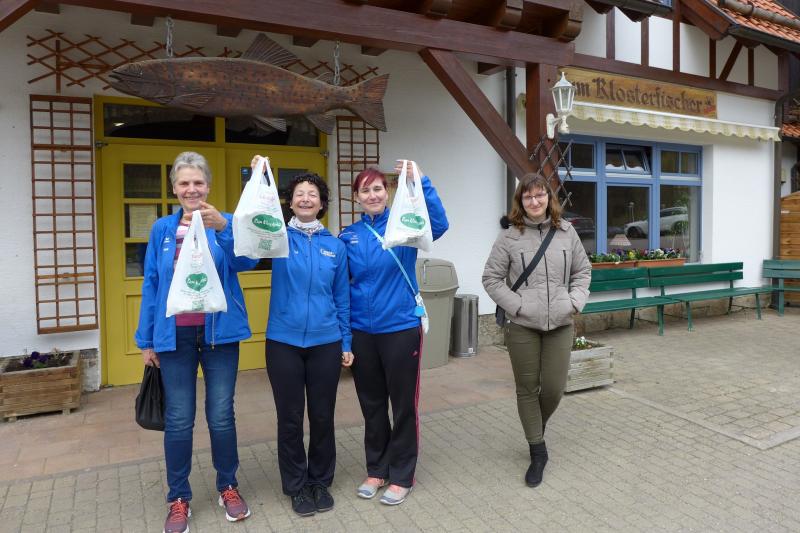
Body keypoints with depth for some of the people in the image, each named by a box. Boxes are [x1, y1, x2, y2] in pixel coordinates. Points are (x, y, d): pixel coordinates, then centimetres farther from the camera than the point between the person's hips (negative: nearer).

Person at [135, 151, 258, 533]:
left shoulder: (225, 223, 0)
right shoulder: (162, 229, 5)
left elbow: (245, 262, -19)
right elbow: (151, 285, 6)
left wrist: (222, 227, -37)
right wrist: (146, 339, 5)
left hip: (219, 332, -1)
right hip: (175, 335, 1)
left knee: (221, 416, 7)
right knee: (178, 420, 7)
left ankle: (228, 487, 27)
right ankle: (179, 498, 24)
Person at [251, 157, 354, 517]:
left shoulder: (335, 246, 5)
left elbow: (342, 298, 7)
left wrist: (346, 343, 7)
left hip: (325, 343, 2)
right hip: (284, 342, -1)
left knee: (323, 417, 12)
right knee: (290, 419, 9)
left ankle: (321, 482, 33)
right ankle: (296, 487, 29)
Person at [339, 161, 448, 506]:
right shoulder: (348, 237, 4)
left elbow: (438, 225, -26)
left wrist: (421, 183, -37)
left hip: (401, 328, -3)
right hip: (361, 332, 4)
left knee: (403, 404, 9)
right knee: (371, 404, 16)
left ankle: (401, 475, 26)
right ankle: (376, 469, 35)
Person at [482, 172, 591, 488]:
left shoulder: (566, 232, 5)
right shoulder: (510, 236, -4)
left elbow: (582, 271, 14)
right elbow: (491, 278, -2)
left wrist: (575, 302, -1)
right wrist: (517, 305, -11)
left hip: (560, 324, 2)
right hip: (522, 326, -2)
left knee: (554, 388, 5)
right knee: (528, 389, 7)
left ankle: (536, 428, 38)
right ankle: (537, 451, 24)